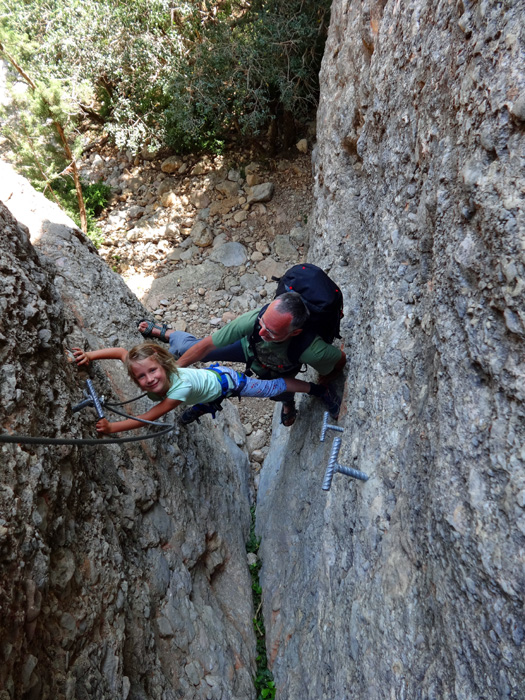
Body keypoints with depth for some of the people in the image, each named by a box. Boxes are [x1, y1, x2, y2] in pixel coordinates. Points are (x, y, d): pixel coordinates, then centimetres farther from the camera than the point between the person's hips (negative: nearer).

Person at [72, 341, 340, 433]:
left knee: (272, 387, 6)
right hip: (207, 373, 7)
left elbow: (148, 418, -45)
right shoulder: (143, 369, -28)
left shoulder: (180, 386, -45)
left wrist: (111, 427, -50)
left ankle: (317, 389, 23)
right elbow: (121, 352, -19)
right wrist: (89, 355, -33)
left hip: (225, 381, -7)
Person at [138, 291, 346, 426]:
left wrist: (321, 386, -10)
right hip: (249, 347, 1)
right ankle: (165, 332, 42)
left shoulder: (313, 351, -49)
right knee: (188, 348, 9)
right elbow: (207, 345, -33)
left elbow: (341, 358, -26)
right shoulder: (253, 320, -46)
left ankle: (288, 402, 65)